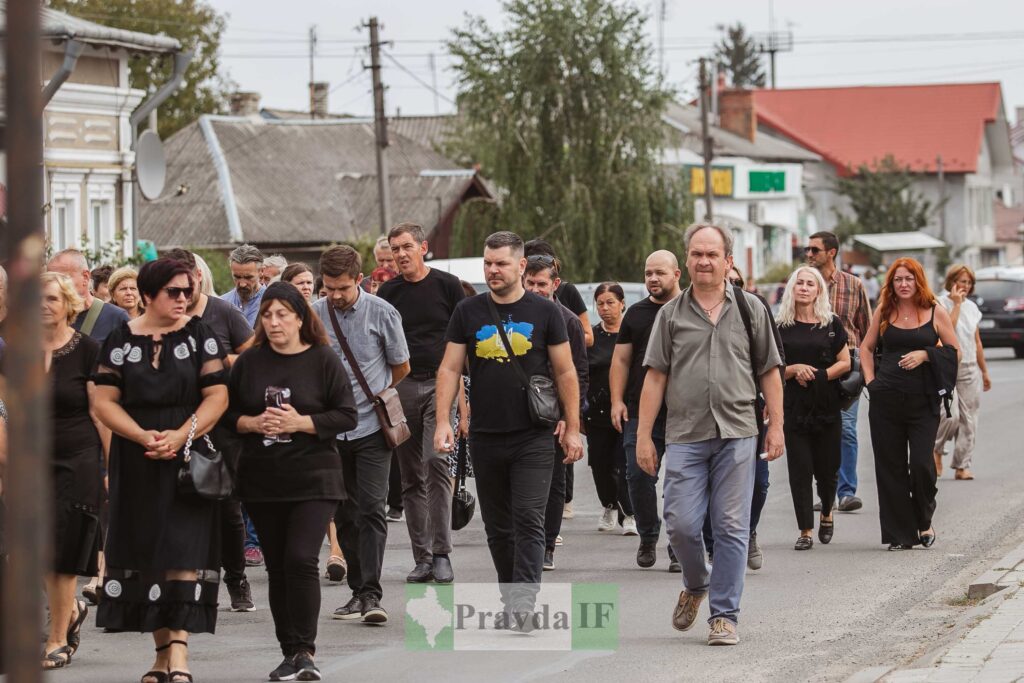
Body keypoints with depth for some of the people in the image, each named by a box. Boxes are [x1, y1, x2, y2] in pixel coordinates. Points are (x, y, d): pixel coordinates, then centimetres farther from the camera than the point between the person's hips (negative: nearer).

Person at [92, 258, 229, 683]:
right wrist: (143, 436, -14)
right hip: (136, 465, 2)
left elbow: (217, 396, -3)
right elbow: (105, 401, 1)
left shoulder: (199, 336, 2)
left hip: (188, 460, -2)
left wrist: (181, 435, -17)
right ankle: (162, 649, 14)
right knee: (144, 550, 5)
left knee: (183, 549, -12)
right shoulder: (121, 340, 4)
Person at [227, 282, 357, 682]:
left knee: (301, 559, -15)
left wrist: (300, 423, -15)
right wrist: (254, 423, -10)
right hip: (262, 480, 4)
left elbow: (347, 416, -5)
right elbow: (228, 413, 9)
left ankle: (305, 651, -8)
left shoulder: (323, 360, -3)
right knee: (277, 568, 7)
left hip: (313, 478, -4)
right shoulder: (249, 362, 6)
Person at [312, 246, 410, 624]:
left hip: (372, 427, -3)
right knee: (344, 514, 7)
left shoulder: (382, 313, -5)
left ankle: (372, 595, -15)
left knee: (371, 508, -12)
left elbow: (401, 368, 9)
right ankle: (359, 590, 15)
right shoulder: (314, 315, 1)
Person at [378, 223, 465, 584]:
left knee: (436, 461, -17)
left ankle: (441, 553, -14)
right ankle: (422, 558, 10)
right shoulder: (388, 292, 10)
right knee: (411, 476, 5)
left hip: (440, 382, -3)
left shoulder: (447, 285, 3)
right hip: (401, 388, 3)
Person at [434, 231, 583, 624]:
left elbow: (565, 372, 5)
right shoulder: (468, 313, 6)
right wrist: (443, 421, -6)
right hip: (485, 439, 3)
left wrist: (572, 428, 0)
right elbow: (450, 369, 5)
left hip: (534, 438, -3)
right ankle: (511, 598, 21)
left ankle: (524, 601, -16)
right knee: (498, 527, 10)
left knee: (528, 521, -11)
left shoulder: (543, 312, 2)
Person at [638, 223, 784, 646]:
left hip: (736, 435, 0)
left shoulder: (750, 310, 8)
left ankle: (724, 615, 4)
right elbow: (655, 377, 5)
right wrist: (644, 436, 0)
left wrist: (775, 426, 4)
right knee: (681, 524, -4)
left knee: (732, 528, -2)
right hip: (685, 436, 0)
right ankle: (695, 585, 24)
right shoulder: (671, 315, 7)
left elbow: (769, 372, 10)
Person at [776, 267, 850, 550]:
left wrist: (818, 376, -11)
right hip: (794, 407, 0)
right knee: (800, 470, -4)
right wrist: (794, 369, -13)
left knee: (826, 469, 3)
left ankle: (826, 514, 32)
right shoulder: (782, 327, 5)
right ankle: (806, 531, 0)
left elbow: (845, 363, 2)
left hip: (827, 406, 0)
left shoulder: (832, 325, 4)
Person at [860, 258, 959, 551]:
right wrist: (870, 380, 6)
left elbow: (954, 351, 3)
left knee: (921, 464, -10)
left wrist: (925, 354, -11)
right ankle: (900, 534, 9)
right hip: (886, 400, 2)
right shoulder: (884, 312, 9)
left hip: (923, 401, -2)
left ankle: (924, 521, 15)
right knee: (890, 467, 2)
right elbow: (866, 347, 18)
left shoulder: (935, 312, 3)